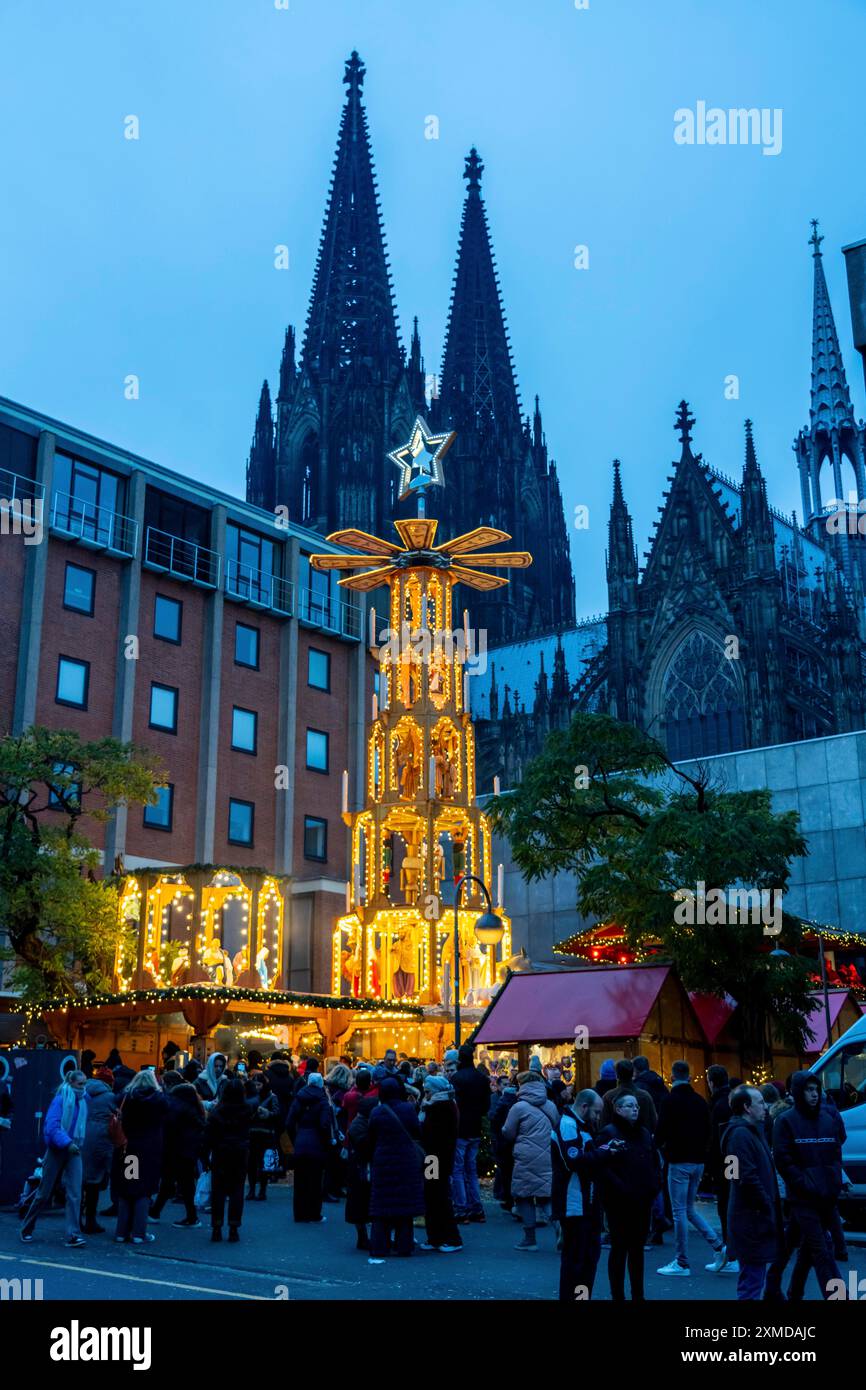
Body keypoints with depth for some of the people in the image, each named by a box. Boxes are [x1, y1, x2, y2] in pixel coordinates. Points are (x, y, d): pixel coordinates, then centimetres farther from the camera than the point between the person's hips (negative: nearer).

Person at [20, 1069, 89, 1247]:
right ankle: (27, 1228, 27)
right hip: (57, 1150, -4)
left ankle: (73, 1235, -9)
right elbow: (52, 1126, -21)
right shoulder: (60, 1100, -12)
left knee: (75, 1194, -9)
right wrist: (67, 1143, -29)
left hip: (74, 1152, 4)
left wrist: (78, 1144, 2)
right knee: (44, 1192, 7)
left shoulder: (83, 1102, 4)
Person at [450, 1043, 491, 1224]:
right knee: (471, 1170, 16)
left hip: (459, 1132, -7)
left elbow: (454, 1104, -19)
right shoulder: (482, 1079, 6)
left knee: (457, 1170, 1)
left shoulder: (457, 1078, -16)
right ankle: (476, 1210, 16)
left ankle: (461, 1211, 0)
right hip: (475, 1131, 7)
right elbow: (487, 1105, 10)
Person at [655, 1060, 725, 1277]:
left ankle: (682, 1263, 4)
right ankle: (718, 1246, 8)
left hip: (679, 1161, -7)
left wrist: (661, 1145, 8)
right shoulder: (700, 1101, 8)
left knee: (680, 1211, 0)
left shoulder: (670, 1100, -11)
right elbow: (708, 1130, 12)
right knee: (689, 1208, 19)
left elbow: (661, 1131, -12)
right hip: (698, 1161, 7)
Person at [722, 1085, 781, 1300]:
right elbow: (748, 1178, -22)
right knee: (752, 1280, -6)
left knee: (752, 1276, 16)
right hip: (752, 1217, -10)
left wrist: (770, 1206, 16)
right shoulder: (740, 1134, -16)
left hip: (754, 1216, 10)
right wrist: (768, 1208, -17)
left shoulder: (751, 1131, 16)